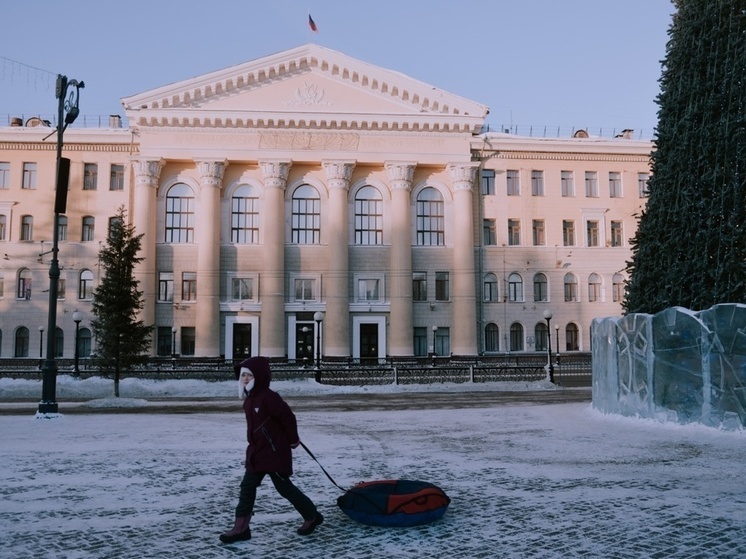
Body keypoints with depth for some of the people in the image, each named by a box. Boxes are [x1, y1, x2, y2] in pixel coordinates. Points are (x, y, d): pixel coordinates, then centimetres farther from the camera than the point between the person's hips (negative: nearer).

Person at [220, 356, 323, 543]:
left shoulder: (269, 397, -22)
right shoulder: (249, 399, 8)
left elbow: (288, 417, -20)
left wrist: (293, 440, -7)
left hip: (275, 452, -9)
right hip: (256, 452, 9)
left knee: (284, 488, 2)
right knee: (247, 487, 6)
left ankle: (312, 516, 20)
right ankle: (241, 528, 13)